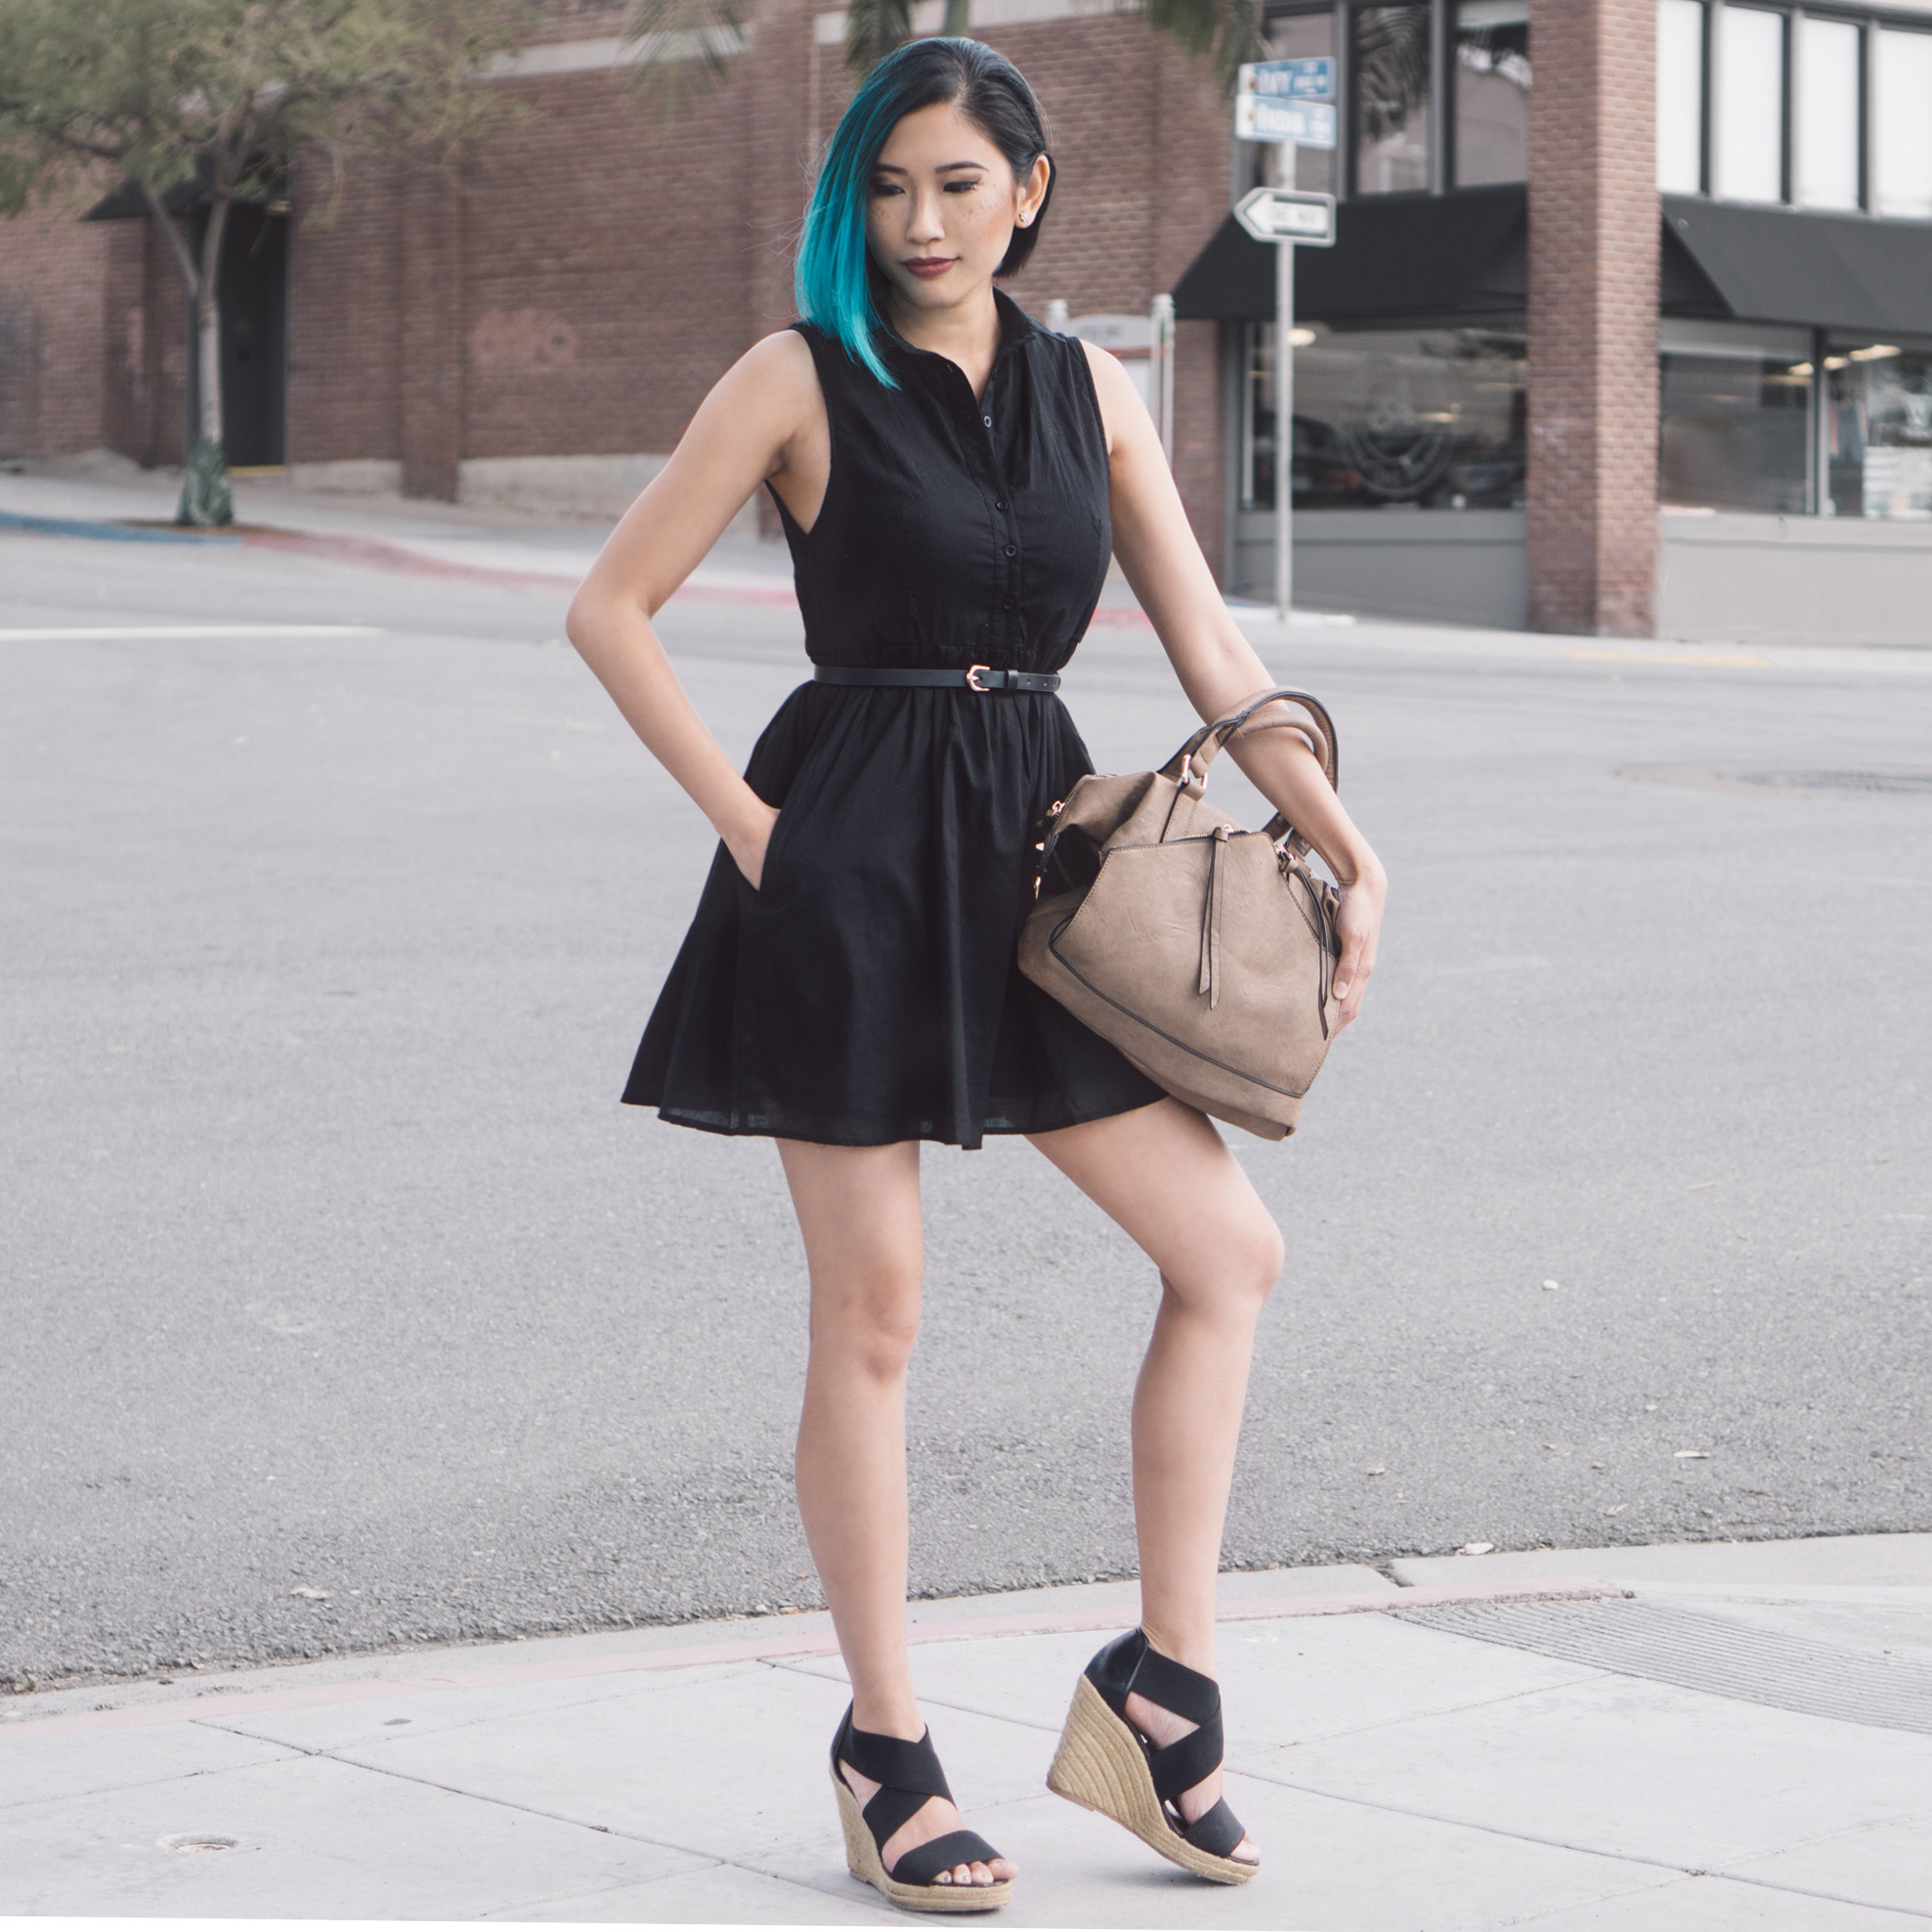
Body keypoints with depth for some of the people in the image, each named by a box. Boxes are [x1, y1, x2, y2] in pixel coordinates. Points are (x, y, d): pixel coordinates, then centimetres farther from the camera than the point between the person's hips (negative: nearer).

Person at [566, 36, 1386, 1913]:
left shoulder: (1090, 392, 10)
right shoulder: (801, 378, -2)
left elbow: (1211, 650, 9)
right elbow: (611, 609, -2)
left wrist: (1350, 857, 1)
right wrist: (743, 818, -8)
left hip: (1036, 846, 5)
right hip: (851, 854, -5)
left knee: (1230, 1250, 0)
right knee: (871, 1312, 0)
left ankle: (1160, 1676, 11)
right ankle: (883, 1747, 13)